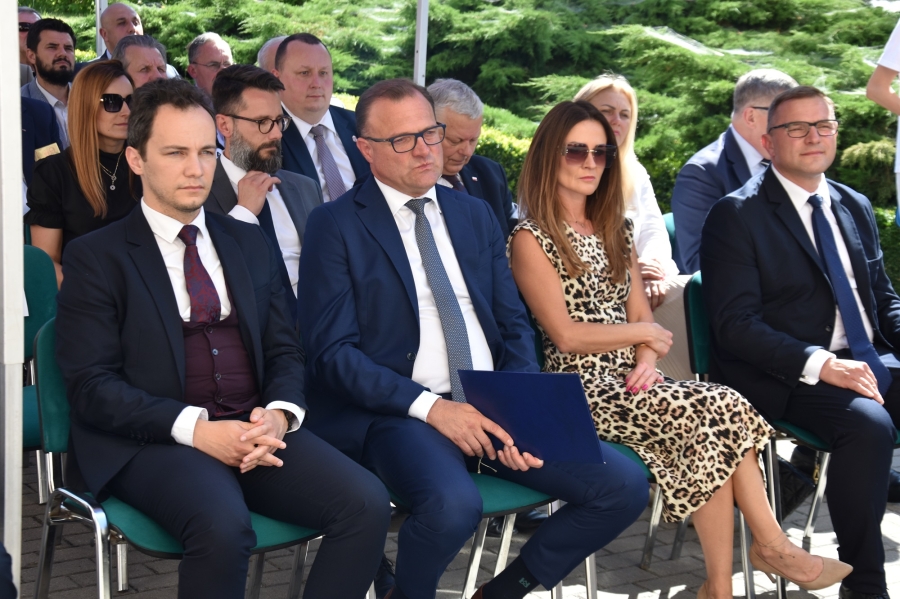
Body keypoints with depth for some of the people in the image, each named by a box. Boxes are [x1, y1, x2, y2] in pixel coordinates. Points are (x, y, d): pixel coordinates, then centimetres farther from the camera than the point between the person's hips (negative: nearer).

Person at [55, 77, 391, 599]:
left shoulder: (252, 244, 19)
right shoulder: (97, 258, 4)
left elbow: (285, 351, 16)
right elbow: (91, 385, -5)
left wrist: (279, 414, -7)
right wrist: (196, 429, -18)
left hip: (256, 428, 5)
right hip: (154, 440, -4)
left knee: (367, 503, -22)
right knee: (224, 525, -36)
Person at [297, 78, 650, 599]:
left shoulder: (476, 216, 17)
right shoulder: (336, 225, 1)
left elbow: (514, 325, 15)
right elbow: (332, 352, -7)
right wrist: (429, 406, -18)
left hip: (495, 406, 5)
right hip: (399, 413, -5)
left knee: (625, 486, -11)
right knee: (454, 504, -36)